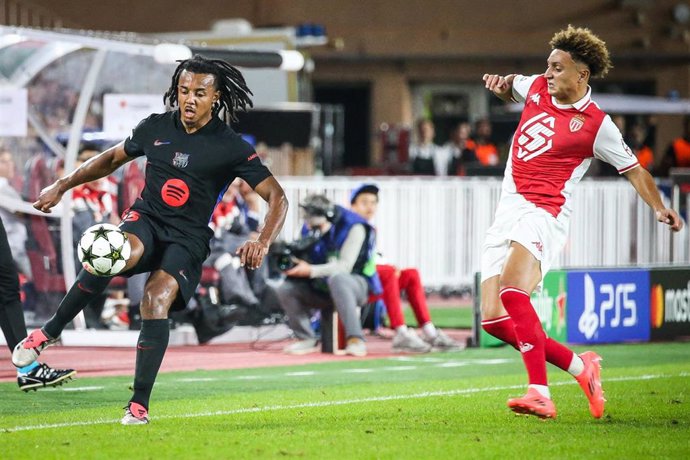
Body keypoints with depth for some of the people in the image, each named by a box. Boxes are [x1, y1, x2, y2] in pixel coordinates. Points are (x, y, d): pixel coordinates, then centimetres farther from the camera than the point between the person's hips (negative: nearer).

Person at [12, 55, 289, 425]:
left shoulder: (230, 147, -6)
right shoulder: (156, 128, 4)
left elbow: (277, 197, -6)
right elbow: (112, 158, 22)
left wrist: (263, 243, -23)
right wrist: (61, 186, 19)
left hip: (188, 238, -1)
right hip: (145, 219, 1)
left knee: (156, 300, -27)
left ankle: (139, 405, -19)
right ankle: (49, 331, -26)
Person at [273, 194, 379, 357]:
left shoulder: (353, 227, -19)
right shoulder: (309, 229, 0)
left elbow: (344, 266, -25)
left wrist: (310, 271, -33)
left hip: (356, 284, -6)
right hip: (322, 288, 6)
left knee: (336, 278, -41)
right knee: (284, 289, -12)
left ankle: (355, 340, -45)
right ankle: (307, 339, -7)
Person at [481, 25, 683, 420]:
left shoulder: (596, 124, -5)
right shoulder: (536, 87, 10)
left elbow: (634, 169, 3)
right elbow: (510, 87, 34)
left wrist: (660, 208, -11)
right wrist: (500, 85, 10)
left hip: (544, 213, -7)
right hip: (508, 210, 7)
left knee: (513, 293, -32)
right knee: (493, 319, -2)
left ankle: (540, 394, -35)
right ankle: (580, 367, 12)